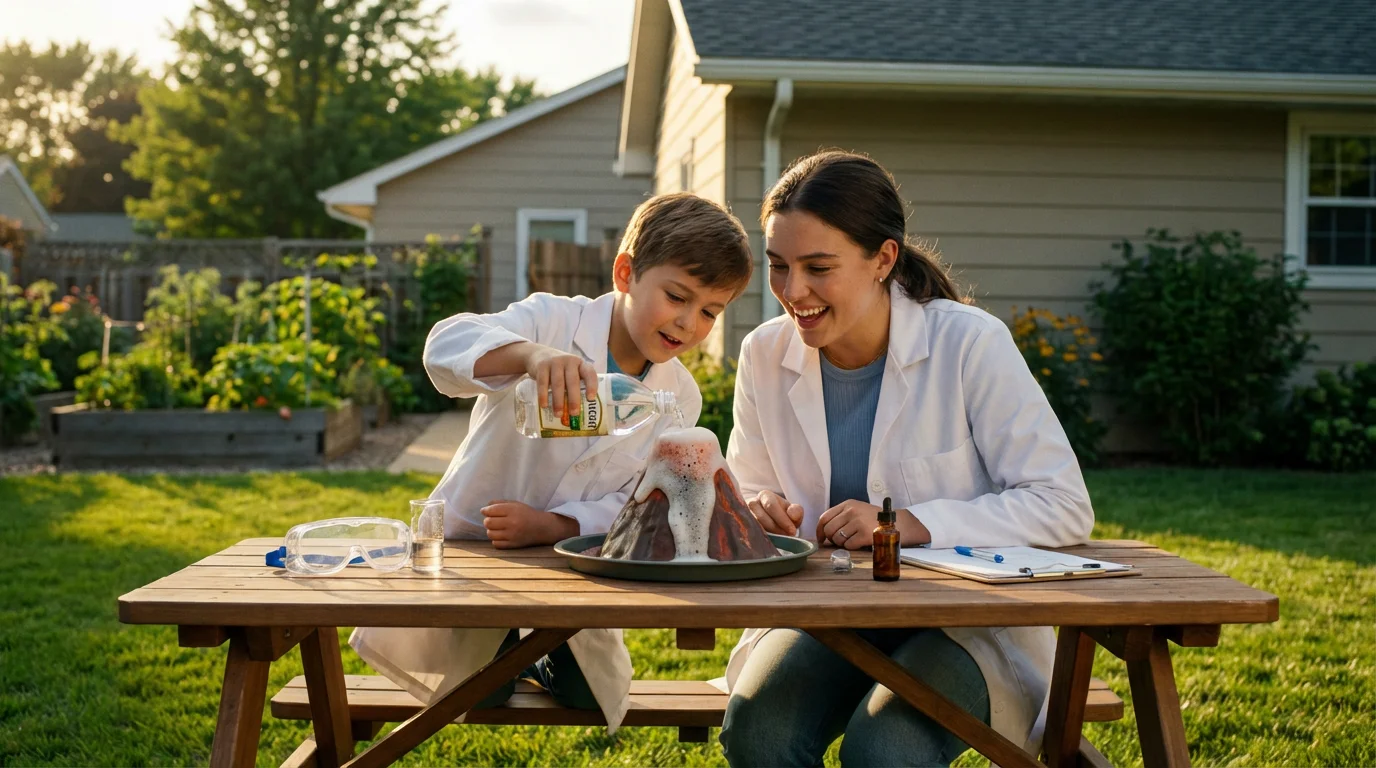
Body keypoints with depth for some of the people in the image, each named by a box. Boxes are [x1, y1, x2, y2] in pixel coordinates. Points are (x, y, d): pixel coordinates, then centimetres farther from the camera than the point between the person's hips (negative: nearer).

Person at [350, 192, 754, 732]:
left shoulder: (680, 398, -6)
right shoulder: (555, 320, -19)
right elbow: (448, 345, -38)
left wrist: (550, 526, -27)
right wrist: (531, 354, -60)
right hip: (469, 539, -3)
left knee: (595, 695, -2)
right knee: (397, 644, -19)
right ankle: (499, 642, 15)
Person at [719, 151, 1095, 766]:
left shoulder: (969, 345, -13)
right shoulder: (765, 355, -1)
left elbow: (1064, 506, -15)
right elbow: (746, 493, 11)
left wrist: (909, 523, -24)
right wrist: (755, 511, -15)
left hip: (967, 623, -3)